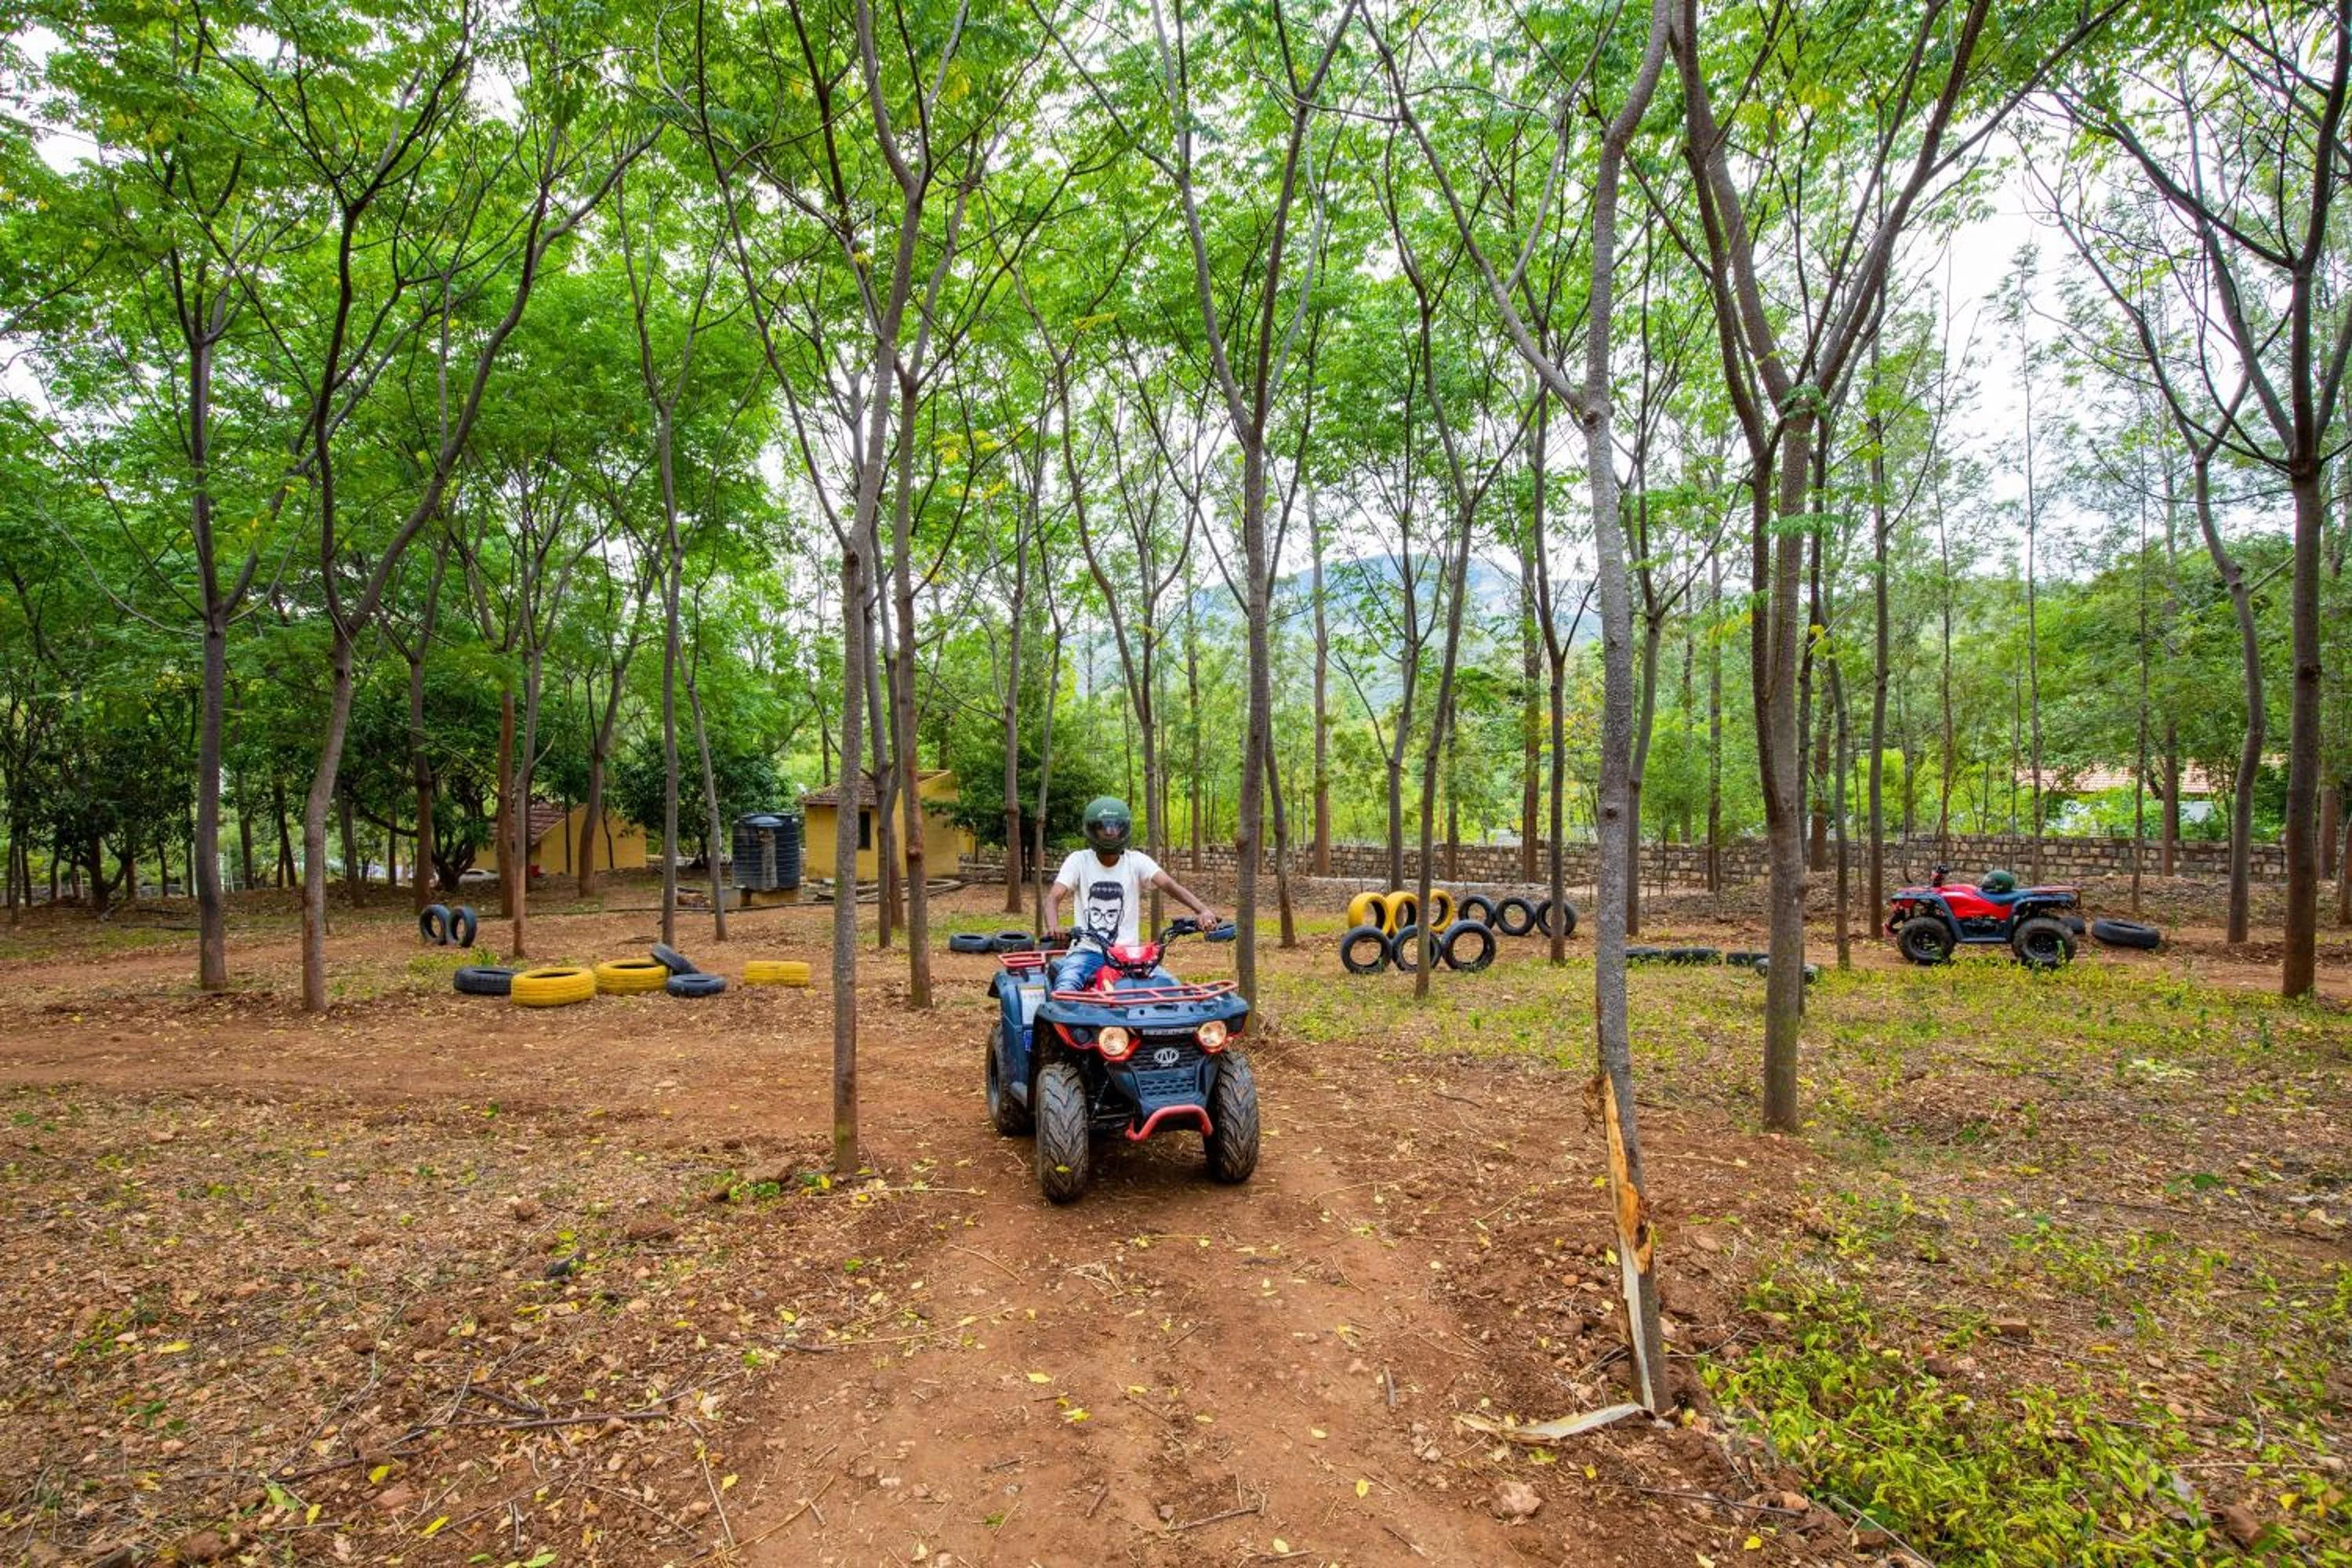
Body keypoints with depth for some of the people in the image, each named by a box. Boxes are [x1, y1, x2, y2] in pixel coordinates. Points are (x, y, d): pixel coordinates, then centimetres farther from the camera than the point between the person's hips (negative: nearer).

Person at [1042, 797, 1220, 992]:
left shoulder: (1136, 861, 0)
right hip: (1086, 951, -1)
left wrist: (1201, 910, -33)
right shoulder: (1078, 860, 0)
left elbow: (1169, 884, -14)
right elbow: (1053, 897, -11)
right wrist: (1053, 927, -34)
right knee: (1064, 990, -29)